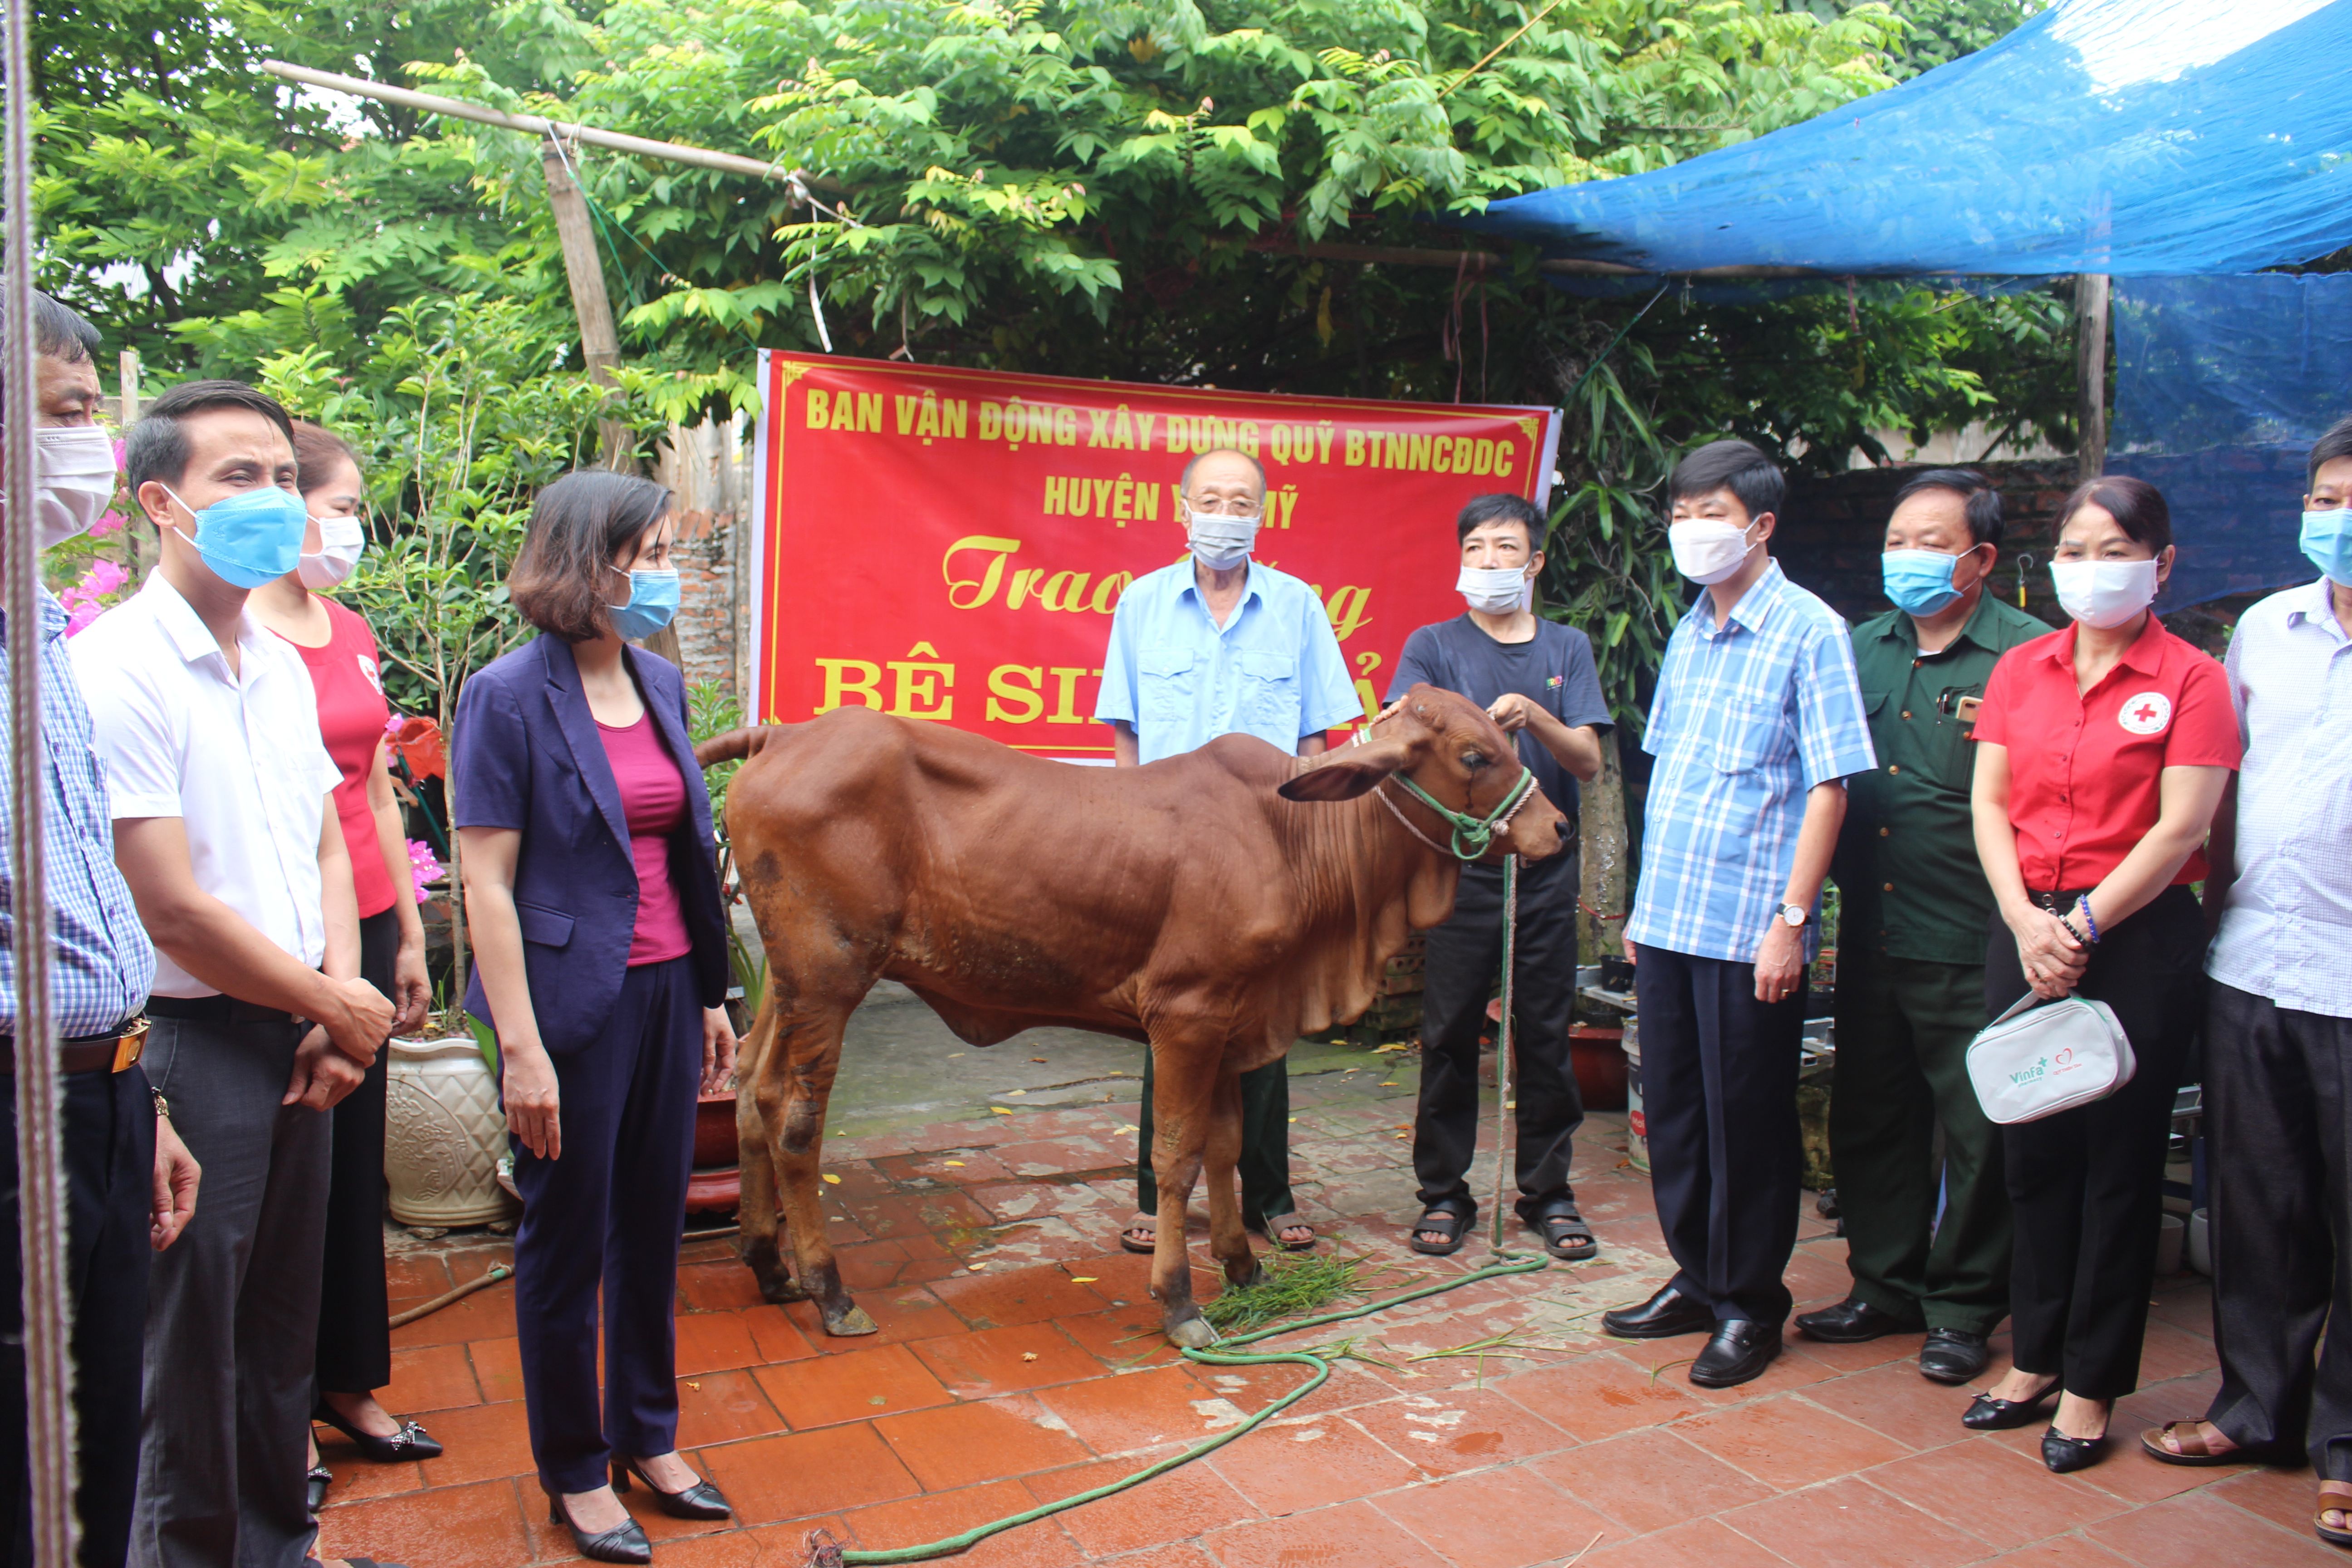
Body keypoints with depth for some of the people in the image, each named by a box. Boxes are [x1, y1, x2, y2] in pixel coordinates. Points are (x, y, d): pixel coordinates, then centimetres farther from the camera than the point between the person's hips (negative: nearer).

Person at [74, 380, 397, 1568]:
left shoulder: (282, 667, 9)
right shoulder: (117, 667, -16)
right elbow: (173, 910, -19)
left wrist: (340, 1003, -1)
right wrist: (344, 1010, -10)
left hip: (298, 1038, 8)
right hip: (190, 1043, -7)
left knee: (282, 1326, 19)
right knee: (190, 1347, 7)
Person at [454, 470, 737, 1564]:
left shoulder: (660, 682, 8)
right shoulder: (510, 697, -11)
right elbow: (486, 883, -13)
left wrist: (711, 997, 14)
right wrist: (521, 1047, -16)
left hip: (668, 991, 6)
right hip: (573, 1001, -6)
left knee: (654, 1224, 16)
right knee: (568, 1240, 9)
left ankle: (647, 1438, 35)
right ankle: (574, 1474, 28)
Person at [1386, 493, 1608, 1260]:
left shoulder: (1567, 648, 9)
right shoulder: (1434, 646, 4)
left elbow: (1588, 761, 0)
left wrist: (1534, 716, -18)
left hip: (1547, 869, 2)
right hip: (1460, 867, -2)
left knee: (1545, 1034, 7)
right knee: (1450, 1034, 3)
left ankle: (1549, 1192, 20)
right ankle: (1444, 1193, 15)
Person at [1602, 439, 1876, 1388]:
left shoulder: (1809, 632, -7)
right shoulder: (1689, 635, 13)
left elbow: (1829, 785, -11)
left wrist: (1791, 919, -16)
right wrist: (1644, 903, 15)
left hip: (1750, 928, -6)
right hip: (1668, 919, 7)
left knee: (1746, 1123, 4)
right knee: (1673, 1111, 14)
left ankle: (1750, 1307, 20)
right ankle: (1697, 1280, 30)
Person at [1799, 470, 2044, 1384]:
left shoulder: (2028, 654, -5)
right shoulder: (1861, 650, 13)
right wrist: (1831, 874, 11)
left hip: (1973, 943, -6)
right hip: (1871, 933, 6)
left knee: (1978, 1131, 5)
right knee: (1869, 1118, 14)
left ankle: (1963, 1307, 21)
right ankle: (1886, 1285, 30)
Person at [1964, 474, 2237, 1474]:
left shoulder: (2189, 680, -4)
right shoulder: (2020, 669, 9)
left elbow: (2179, 830, -11)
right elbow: (1989, 804, 4)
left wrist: (2080, 925, -15)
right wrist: (2025, 921, -9)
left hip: (2138, 940, -4)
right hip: (2025, 932, 4)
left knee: (2118, 1160, 4)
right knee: (2032, 1151, 11)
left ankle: (2091, 1386, 17)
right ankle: (2034, 1359, 27)